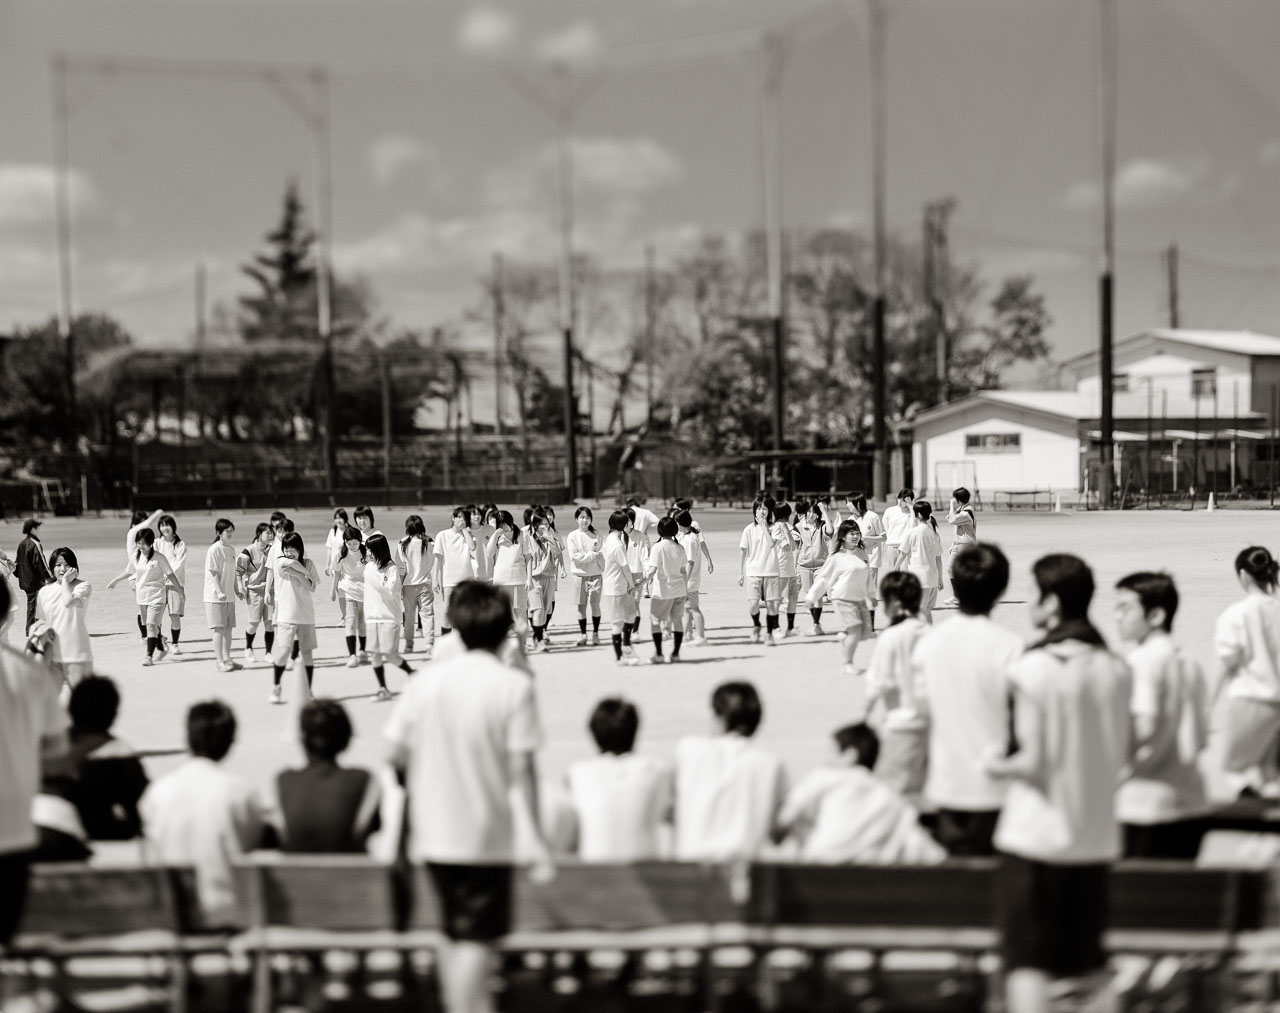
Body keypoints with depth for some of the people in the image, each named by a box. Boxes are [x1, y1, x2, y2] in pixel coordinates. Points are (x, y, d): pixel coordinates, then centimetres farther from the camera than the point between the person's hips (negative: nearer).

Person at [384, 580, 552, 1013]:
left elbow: (397, 753, 3)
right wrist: (538, 840, -7)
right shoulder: (514, 685, -10)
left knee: (457, 936, 20)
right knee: (475, 941, -1)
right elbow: (522, 769, -12)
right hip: (485, 835, -4)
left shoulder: (425, 680, 1)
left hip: (433, 832, 4)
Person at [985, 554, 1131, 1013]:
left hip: (1035, 836, -5)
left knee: (1027, 964, 0)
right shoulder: (1115, 669, 1)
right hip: (1097, 837, 5)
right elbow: (1122, 754, 8)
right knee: (1089, 963, 17)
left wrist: (999, 765, 2)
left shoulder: (1034, 668, -15)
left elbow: (1033, 762, -17)